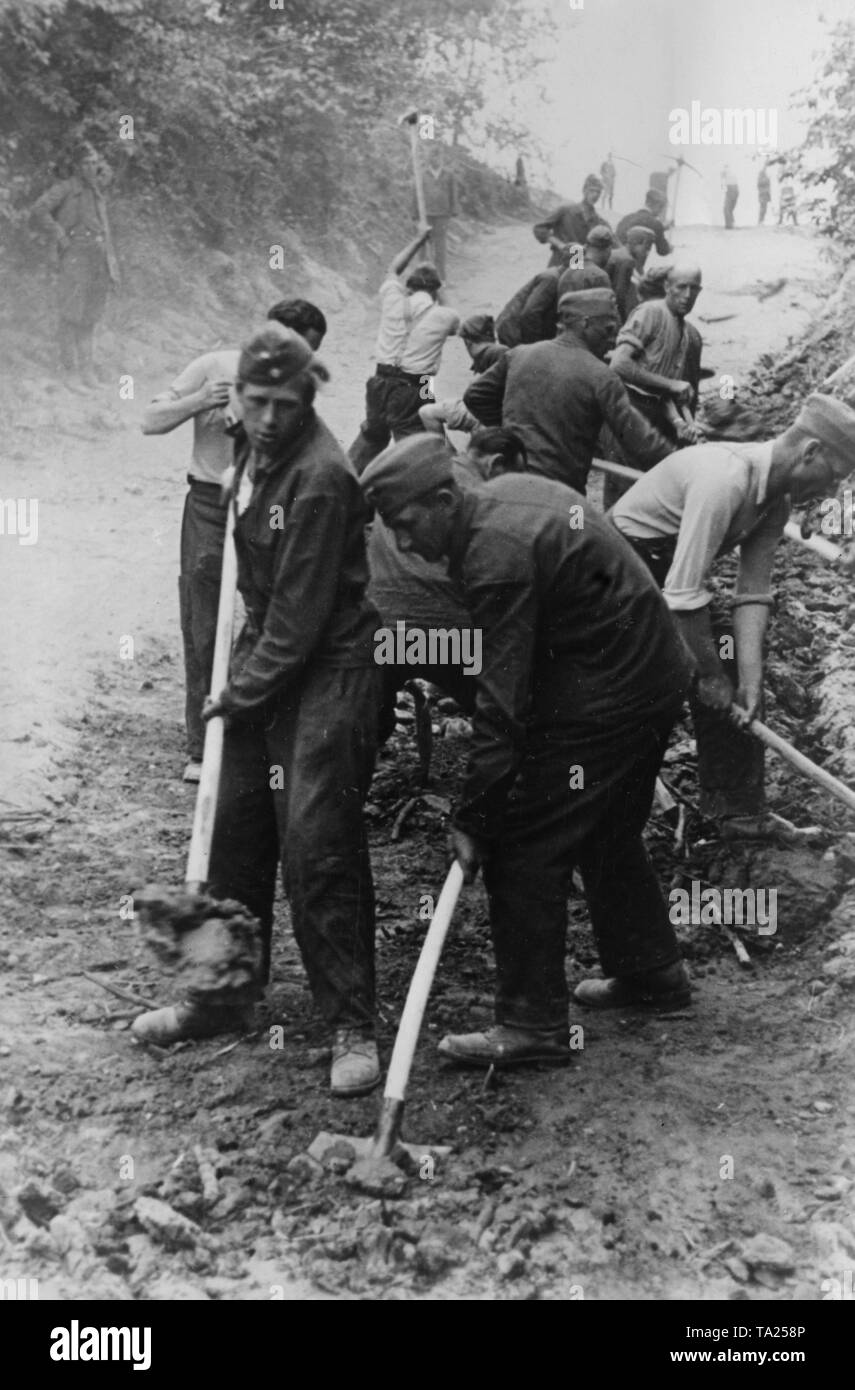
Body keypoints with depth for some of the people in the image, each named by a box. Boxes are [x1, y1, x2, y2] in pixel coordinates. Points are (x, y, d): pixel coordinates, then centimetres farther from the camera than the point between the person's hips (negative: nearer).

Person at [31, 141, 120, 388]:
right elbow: (38, 212, -14)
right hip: (74, 259, -7)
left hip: (98, 263, 7)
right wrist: (60, 235, -16)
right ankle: (69, 372, -3)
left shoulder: (97, 194, 21)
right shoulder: (65, 189, -2)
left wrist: (113, 266, 18)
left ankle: (87, 372, 15)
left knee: (90, 320, 10)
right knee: (70, 318, -6)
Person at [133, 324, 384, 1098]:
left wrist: (243, 692, -13)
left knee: (317, 843, -10)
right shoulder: (256, 453, 6)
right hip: (267, 661, 9)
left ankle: (352, 1025, 1)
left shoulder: (319, 478, -20)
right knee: (235, 830, 12)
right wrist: (240, 679, 13)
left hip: (327, 671, -8)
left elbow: (301, 612, -19)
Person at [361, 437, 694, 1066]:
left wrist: (471, 818, -19)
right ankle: (653, 971, 39)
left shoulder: (497, 559, -26)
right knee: (607, 833, 24)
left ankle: (532, 1024, 3)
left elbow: (502, 703, -25)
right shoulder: (506, 491, 3)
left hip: (606, 700, -10)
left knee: (523, 849, -4)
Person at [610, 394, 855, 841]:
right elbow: (684, 593, -33)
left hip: (667, 565, 9)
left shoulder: (777, 499, -3)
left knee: (724, 672, 4)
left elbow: (753, 593, -3)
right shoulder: (726, 480, -33)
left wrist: (750, 678, -12)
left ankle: (737, 807, 11)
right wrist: (709, 673, -21)